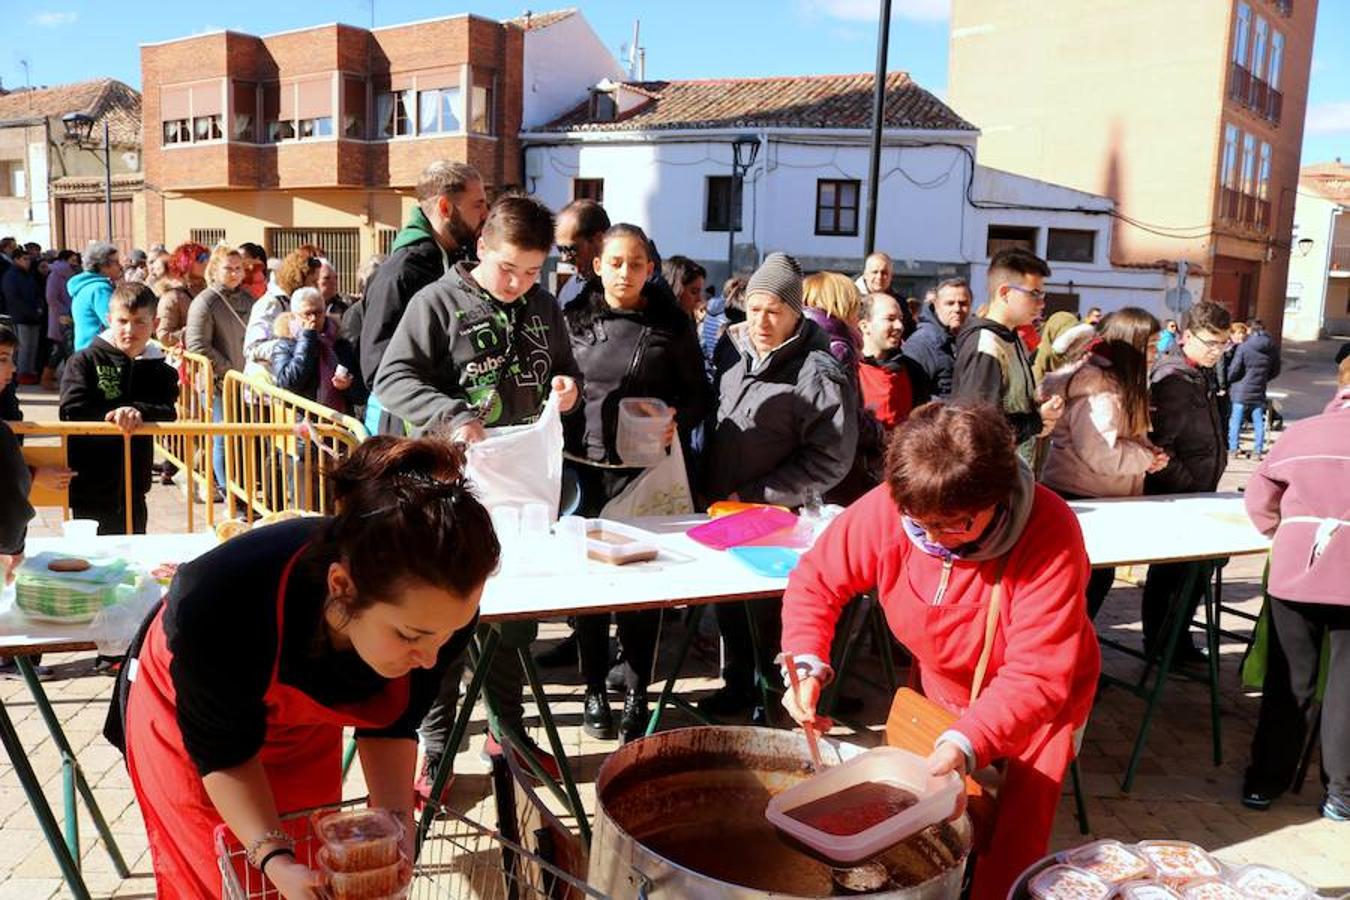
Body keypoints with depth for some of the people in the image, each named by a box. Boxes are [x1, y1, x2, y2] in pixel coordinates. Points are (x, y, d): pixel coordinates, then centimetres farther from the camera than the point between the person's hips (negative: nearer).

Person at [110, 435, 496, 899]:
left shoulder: (439, 608, -33)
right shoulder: (222, 606, -42)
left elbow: (389, 722, -12)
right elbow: (223, 750, -23)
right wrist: (274, 858, -33)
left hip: (305, 716, 3)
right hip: (188, 709, -2)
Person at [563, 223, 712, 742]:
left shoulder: (670, 324, 3)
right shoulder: (573, 318, 6)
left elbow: (699, 393, 7)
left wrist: (678, 419, -12)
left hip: (645, 468, -1)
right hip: (585, 464, 2)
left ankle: (637, 693, 16)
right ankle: (594, 688, 23)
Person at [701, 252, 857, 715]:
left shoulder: (820, 375, -19)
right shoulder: (733, 345, 2)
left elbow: (830, 460, -19)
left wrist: (752, 496, -19)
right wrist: (709, 479, 12)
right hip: (721, 505, 7)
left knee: (765, 613, 6)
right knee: (728, 602, 20)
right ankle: (737, 682, 39)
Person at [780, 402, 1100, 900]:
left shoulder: (1049, 536, -34)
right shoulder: (886, 508, -26)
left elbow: (1036, 677, -34)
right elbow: (815, 581, -12)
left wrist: (966, 741, -47)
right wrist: (807, 665, -28)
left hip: (1042, 702, -2)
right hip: (944, 689, 3)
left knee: (1014, 843, -1)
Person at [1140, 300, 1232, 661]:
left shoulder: (1200, 377, 12)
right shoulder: (1173, 379, -18)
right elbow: (1159, 445, -23)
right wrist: (1189, 488, -18)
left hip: (1196, 495, 9)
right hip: (1174, 497, -9)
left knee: (1198, 567, 16)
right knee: (1173, 571, 1)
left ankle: (1175, 640, 28)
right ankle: (1161, 645, 15)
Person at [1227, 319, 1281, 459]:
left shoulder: (1244, 346, -14)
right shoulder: (1272, 348, 3)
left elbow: (1234, 370, -12)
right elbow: (1275, 371, 12)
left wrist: (1228, 380, 7)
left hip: (1242, 391, -4)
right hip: (1259, 391, 4)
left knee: (1236, 420, 5)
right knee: (1259, 422, 11)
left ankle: (1233, 449, 8)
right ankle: (1258, 451, 14)